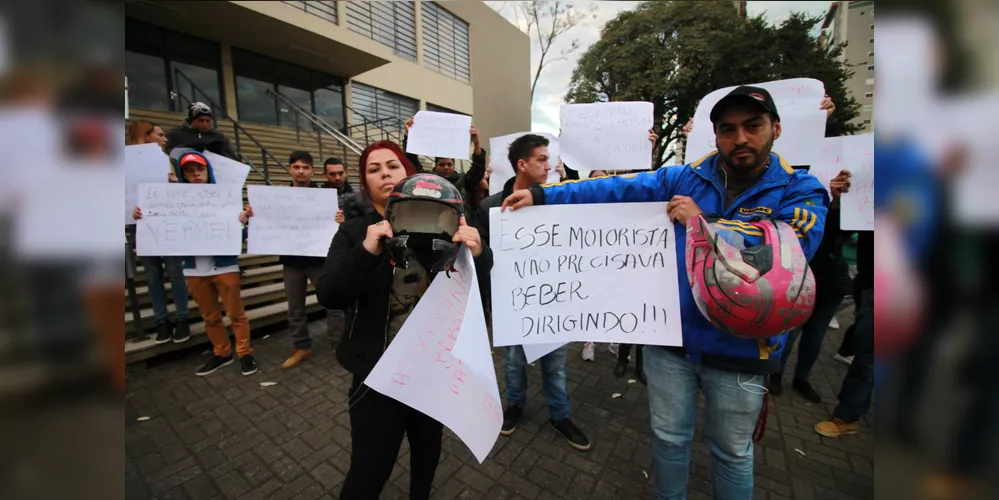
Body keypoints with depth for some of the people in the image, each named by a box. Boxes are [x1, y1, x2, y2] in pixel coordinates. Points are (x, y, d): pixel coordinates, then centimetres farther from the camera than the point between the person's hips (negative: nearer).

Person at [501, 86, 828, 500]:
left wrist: (703, 224, -21)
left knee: (731, 451, 22)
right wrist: (541, 195, -13)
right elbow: (613, 191, -7)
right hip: (670, 338, 1)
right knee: (669, 438, 20)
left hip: (739, 351, -1)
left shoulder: (800, 192, -4)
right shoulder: (683, 179, 0)